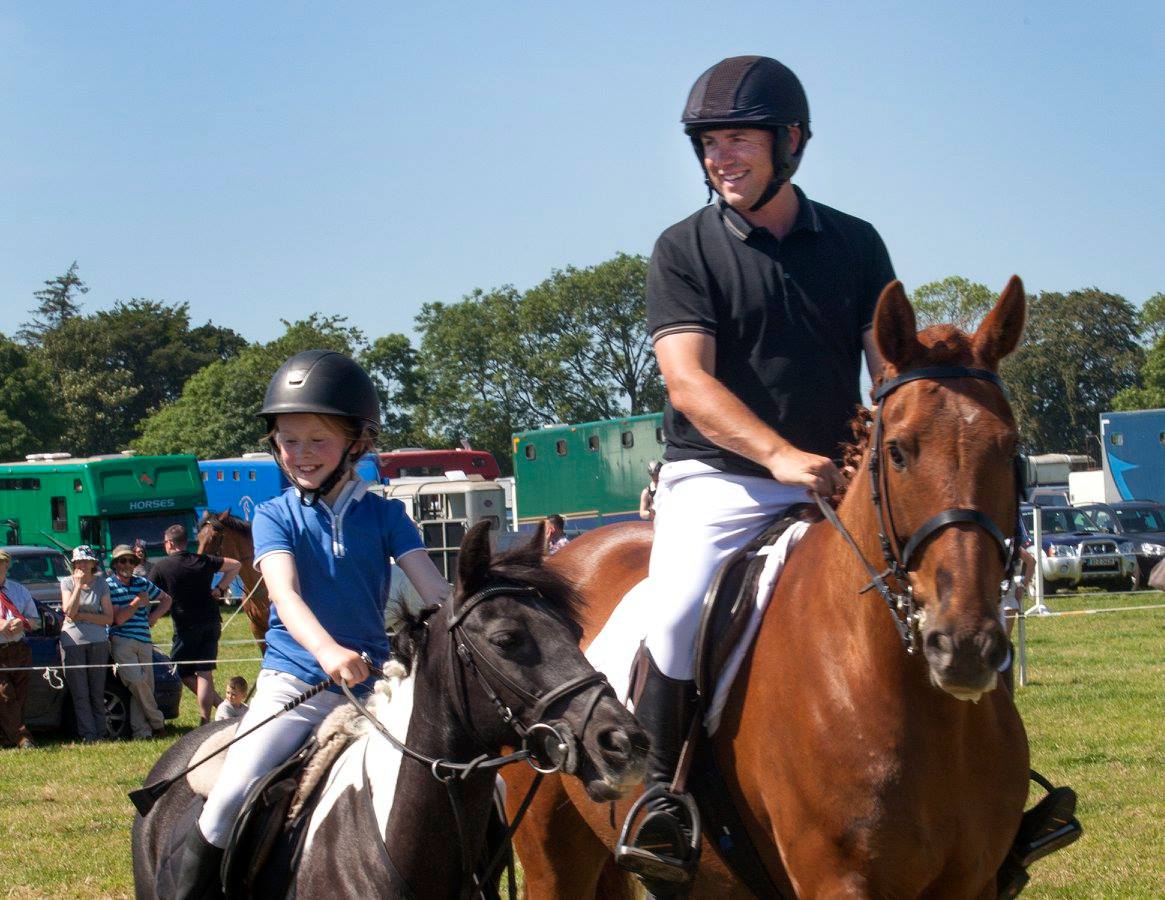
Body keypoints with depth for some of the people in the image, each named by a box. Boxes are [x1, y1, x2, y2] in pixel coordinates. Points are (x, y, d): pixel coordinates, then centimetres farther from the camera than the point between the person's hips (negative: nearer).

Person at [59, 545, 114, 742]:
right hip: (72, 642, -1)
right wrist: (78, 585, -14)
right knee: (80, 693, -3)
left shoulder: (101, 583, 5)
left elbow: (108, 618, 1)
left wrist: (82, 616, -9)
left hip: (97, 641, 1)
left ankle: (100, 733, 8)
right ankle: (87, 734, -1)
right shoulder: (67, 582, 3)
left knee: (97, 692, 3)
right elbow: (69, 611, -12)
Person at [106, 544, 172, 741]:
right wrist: (137, 603, -3)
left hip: (144, 642, 5)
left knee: (146, 685, -2)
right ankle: (157, 722, -6)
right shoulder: (108, 586, 1)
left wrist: (154, 616, 15)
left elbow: (166, 599, 30)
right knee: (137, 680, -21)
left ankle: (141, 730, 2)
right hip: (121, 641, -5)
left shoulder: (142, 583, 16)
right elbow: (118, 618, -7)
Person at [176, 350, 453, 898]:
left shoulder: (383, 515, 5)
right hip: (293, 681, -2)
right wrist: (327, 650, -37)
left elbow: (434, 590, -5)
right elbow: (285, 593, -17)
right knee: (231, 799, -19)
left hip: (370, 683, 2)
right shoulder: (275, 516, 0)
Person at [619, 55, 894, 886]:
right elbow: (689, 382, -13)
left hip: (837, 480, 3)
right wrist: (779, 454, -30)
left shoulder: (855, 244, 10)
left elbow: (892, 366, 6)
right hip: (718, 482, -3)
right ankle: (657, 801, -13)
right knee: (677, 616, -27)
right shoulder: (685, 250, 0)